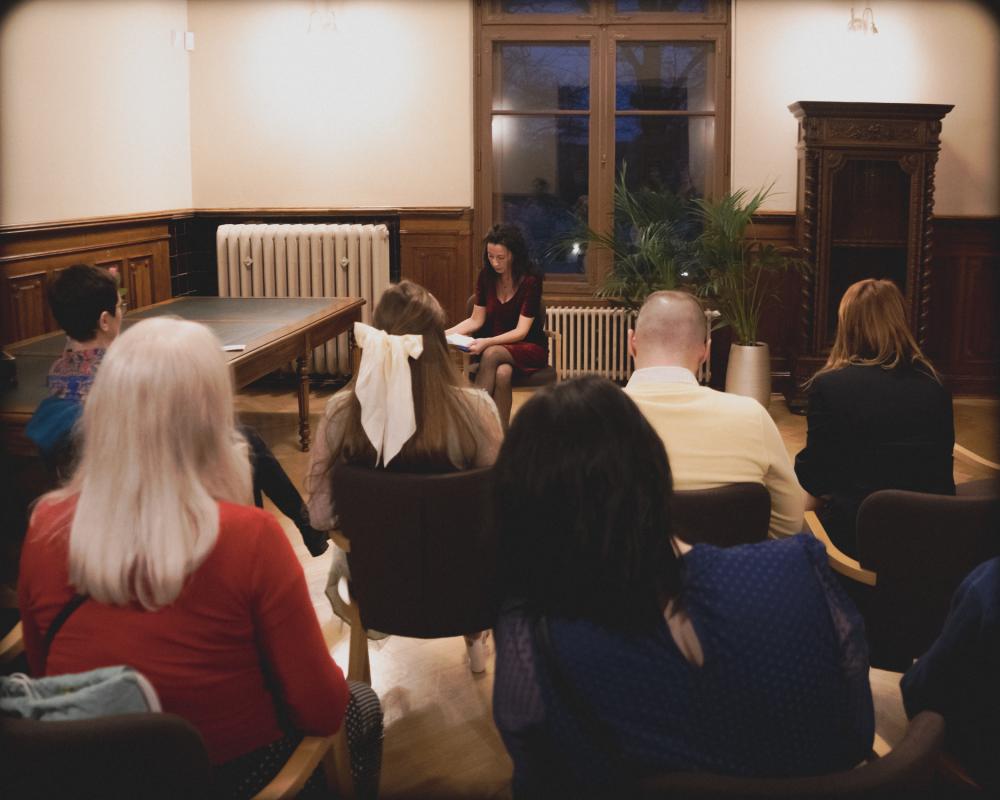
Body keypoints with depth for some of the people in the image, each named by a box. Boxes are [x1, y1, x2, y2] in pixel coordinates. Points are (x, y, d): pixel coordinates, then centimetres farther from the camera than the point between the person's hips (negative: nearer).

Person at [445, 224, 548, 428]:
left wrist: (487, 342, -35)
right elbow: (476, 320, 3)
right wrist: (447, 333, -15)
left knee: (492, 354, -36)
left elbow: (521, 331, -20)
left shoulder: (531, 281, -15)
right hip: (495, 345, 3)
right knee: (502, 373, -34)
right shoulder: (486, 276, -1)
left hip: (529, 347, -3)